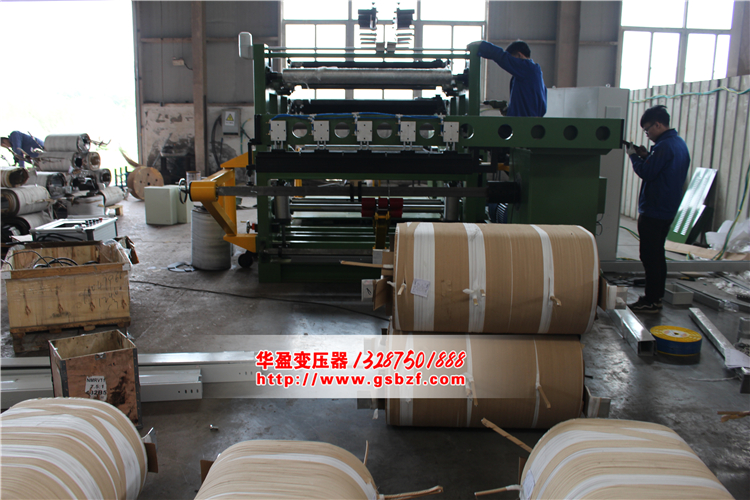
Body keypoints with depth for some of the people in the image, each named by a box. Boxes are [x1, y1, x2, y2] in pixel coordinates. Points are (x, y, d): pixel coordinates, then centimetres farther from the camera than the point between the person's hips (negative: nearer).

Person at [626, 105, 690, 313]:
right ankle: (656, 296, 25)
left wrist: (634, 156, -6)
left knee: (650, 256, -4)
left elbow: (646, 173, -21)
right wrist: (646, 156, 9)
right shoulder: (679, 143, 13)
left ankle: (651, 301, 0)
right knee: (657, 254, 17)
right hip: (668, 209, 10)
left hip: (654, 210, -10)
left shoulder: (664, 146, -19)